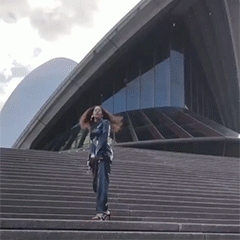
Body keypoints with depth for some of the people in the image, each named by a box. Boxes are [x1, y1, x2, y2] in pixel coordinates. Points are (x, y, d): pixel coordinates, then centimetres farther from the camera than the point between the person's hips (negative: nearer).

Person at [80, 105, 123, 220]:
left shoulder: (105, 123, 3)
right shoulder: (92, 126, 23)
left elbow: (104, 138, -9)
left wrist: (97, 154, -19)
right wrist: (90, 156, 12)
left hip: (103, 154, -7)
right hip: (94, 155, 8)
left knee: (102, 183, -17)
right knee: (96, 185, 4)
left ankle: (100, 212, -24)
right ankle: (106, 210, 12)